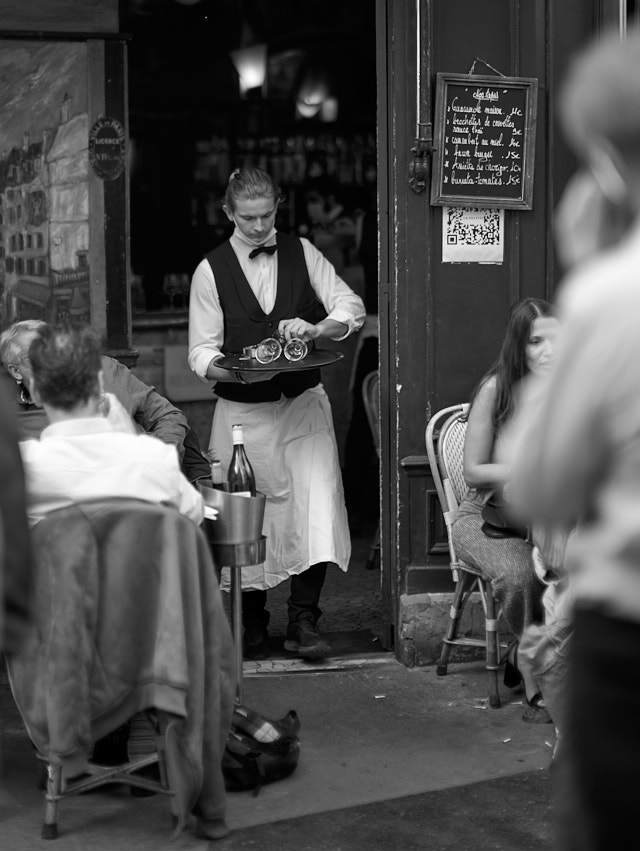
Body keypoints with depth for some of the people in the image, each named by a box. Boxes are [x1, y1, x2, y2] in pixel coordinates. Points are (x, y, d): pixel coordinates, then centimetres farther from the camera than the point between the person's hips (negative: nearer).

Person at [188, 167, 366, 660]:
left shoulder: (301, 253, 6)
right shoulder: (211, 271, 1)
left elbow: (352, 308, 1)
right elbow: (201, 352, -1)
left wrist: (316, 329, -19)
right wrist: (237, 370, -22)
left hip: (304, 403, 1)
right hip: (243, 411, -1)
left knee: (315, 508, -11)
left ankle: (304, 624, -3)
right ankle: (253, 631, 18)